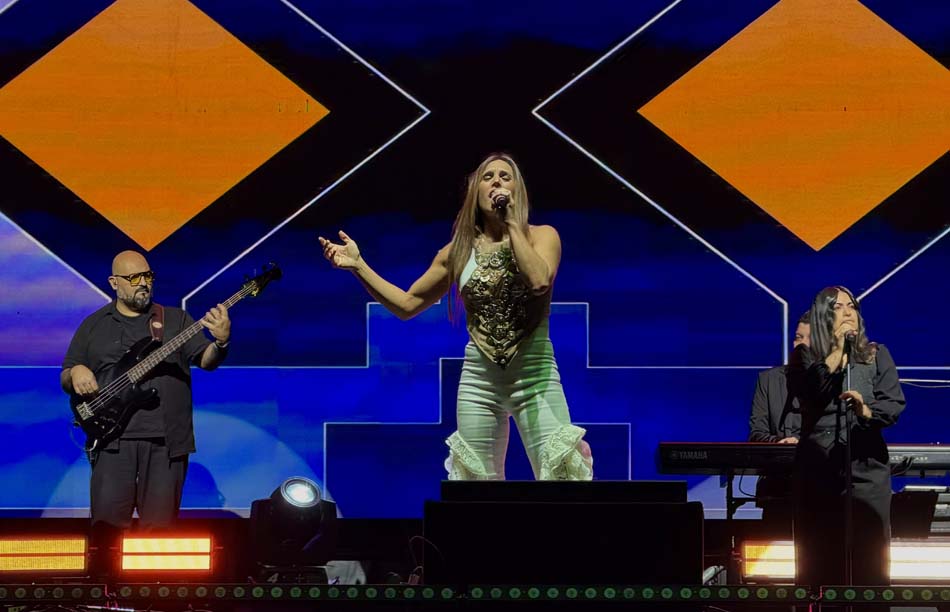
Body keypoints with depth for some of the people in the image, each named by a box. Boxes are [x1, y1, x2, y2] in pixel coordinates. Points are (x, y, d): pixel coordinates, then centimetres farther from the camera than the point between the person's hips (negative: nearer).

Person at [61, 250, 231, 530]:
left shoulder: (175, 319, 12)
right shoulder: (93, 326, 14)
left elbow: (205, 360, 2)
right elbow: (65, 379, 16)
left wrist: (221, 342, -20)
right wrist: (75, 373, -8)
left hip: (166, 438, 0)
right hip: (113, 439, 0)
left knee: (160, 522, 1)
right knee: (108, 515, -8)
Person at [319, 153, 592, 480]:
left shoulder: (541, 236, -1)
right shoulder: (457, 252, 8)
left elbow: (539, 281, -23)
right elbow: (407, 304, 12)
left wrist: (512, 223, -15)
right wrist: (358, 265, 5)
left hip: (535, 376, -3)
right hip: (479, 380, 3)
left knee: (560, 473, -13)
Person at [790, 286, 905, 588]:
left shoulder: (877, 355, 11)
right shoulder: (805, 357, 10)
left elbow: (895, 403, -1)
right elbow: (805, 393, -10)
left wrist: (866, 411, -21)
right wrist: (836, 352, -9)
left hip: (866, 465, 0)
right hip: (818, 469, 0)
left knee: (868, 552, -6)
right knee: (819, 559, -1)